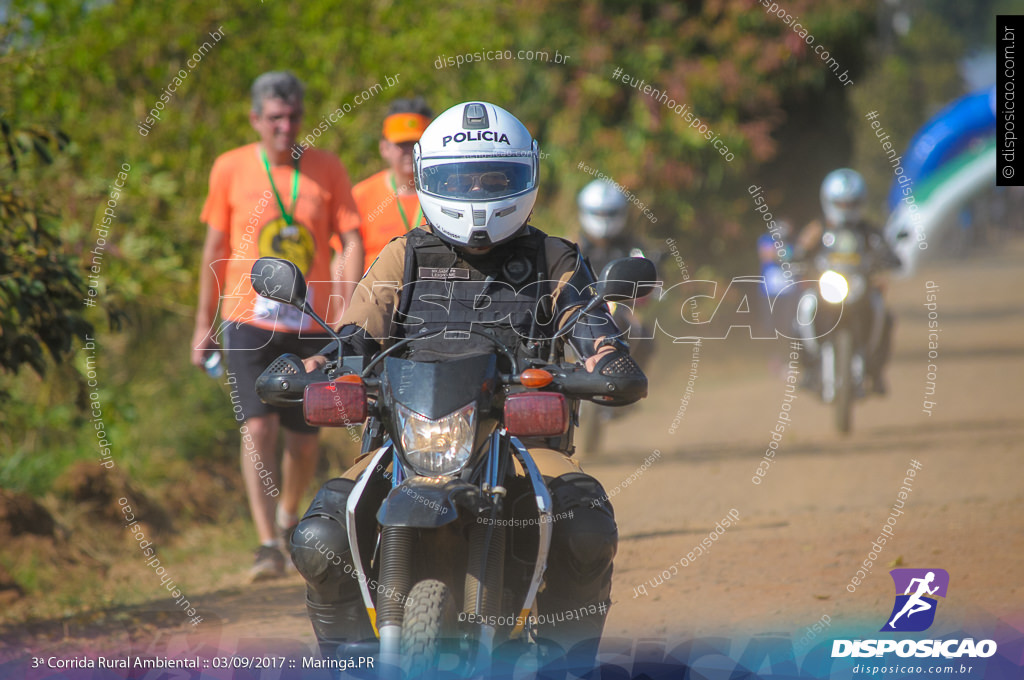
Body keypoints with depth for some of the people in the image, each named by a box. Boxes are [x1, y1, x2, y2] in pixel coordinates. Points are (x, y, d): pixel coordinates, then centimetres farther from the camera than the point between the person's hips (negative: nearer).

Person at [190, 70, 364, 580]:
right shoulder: (231, 169, 2)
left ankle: (289, 516, 37)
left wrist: (350, 277, -19)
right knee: (258, 425, -17)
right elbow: (215, 248, 9)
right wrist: (204, 323, 10)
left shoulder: (327, 170, 4)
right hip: (249, 319, -2)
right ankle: (268, 544, -19)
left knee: (303, 438, 8)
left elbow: (352, 236, 2)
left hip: (310, 324, 2)